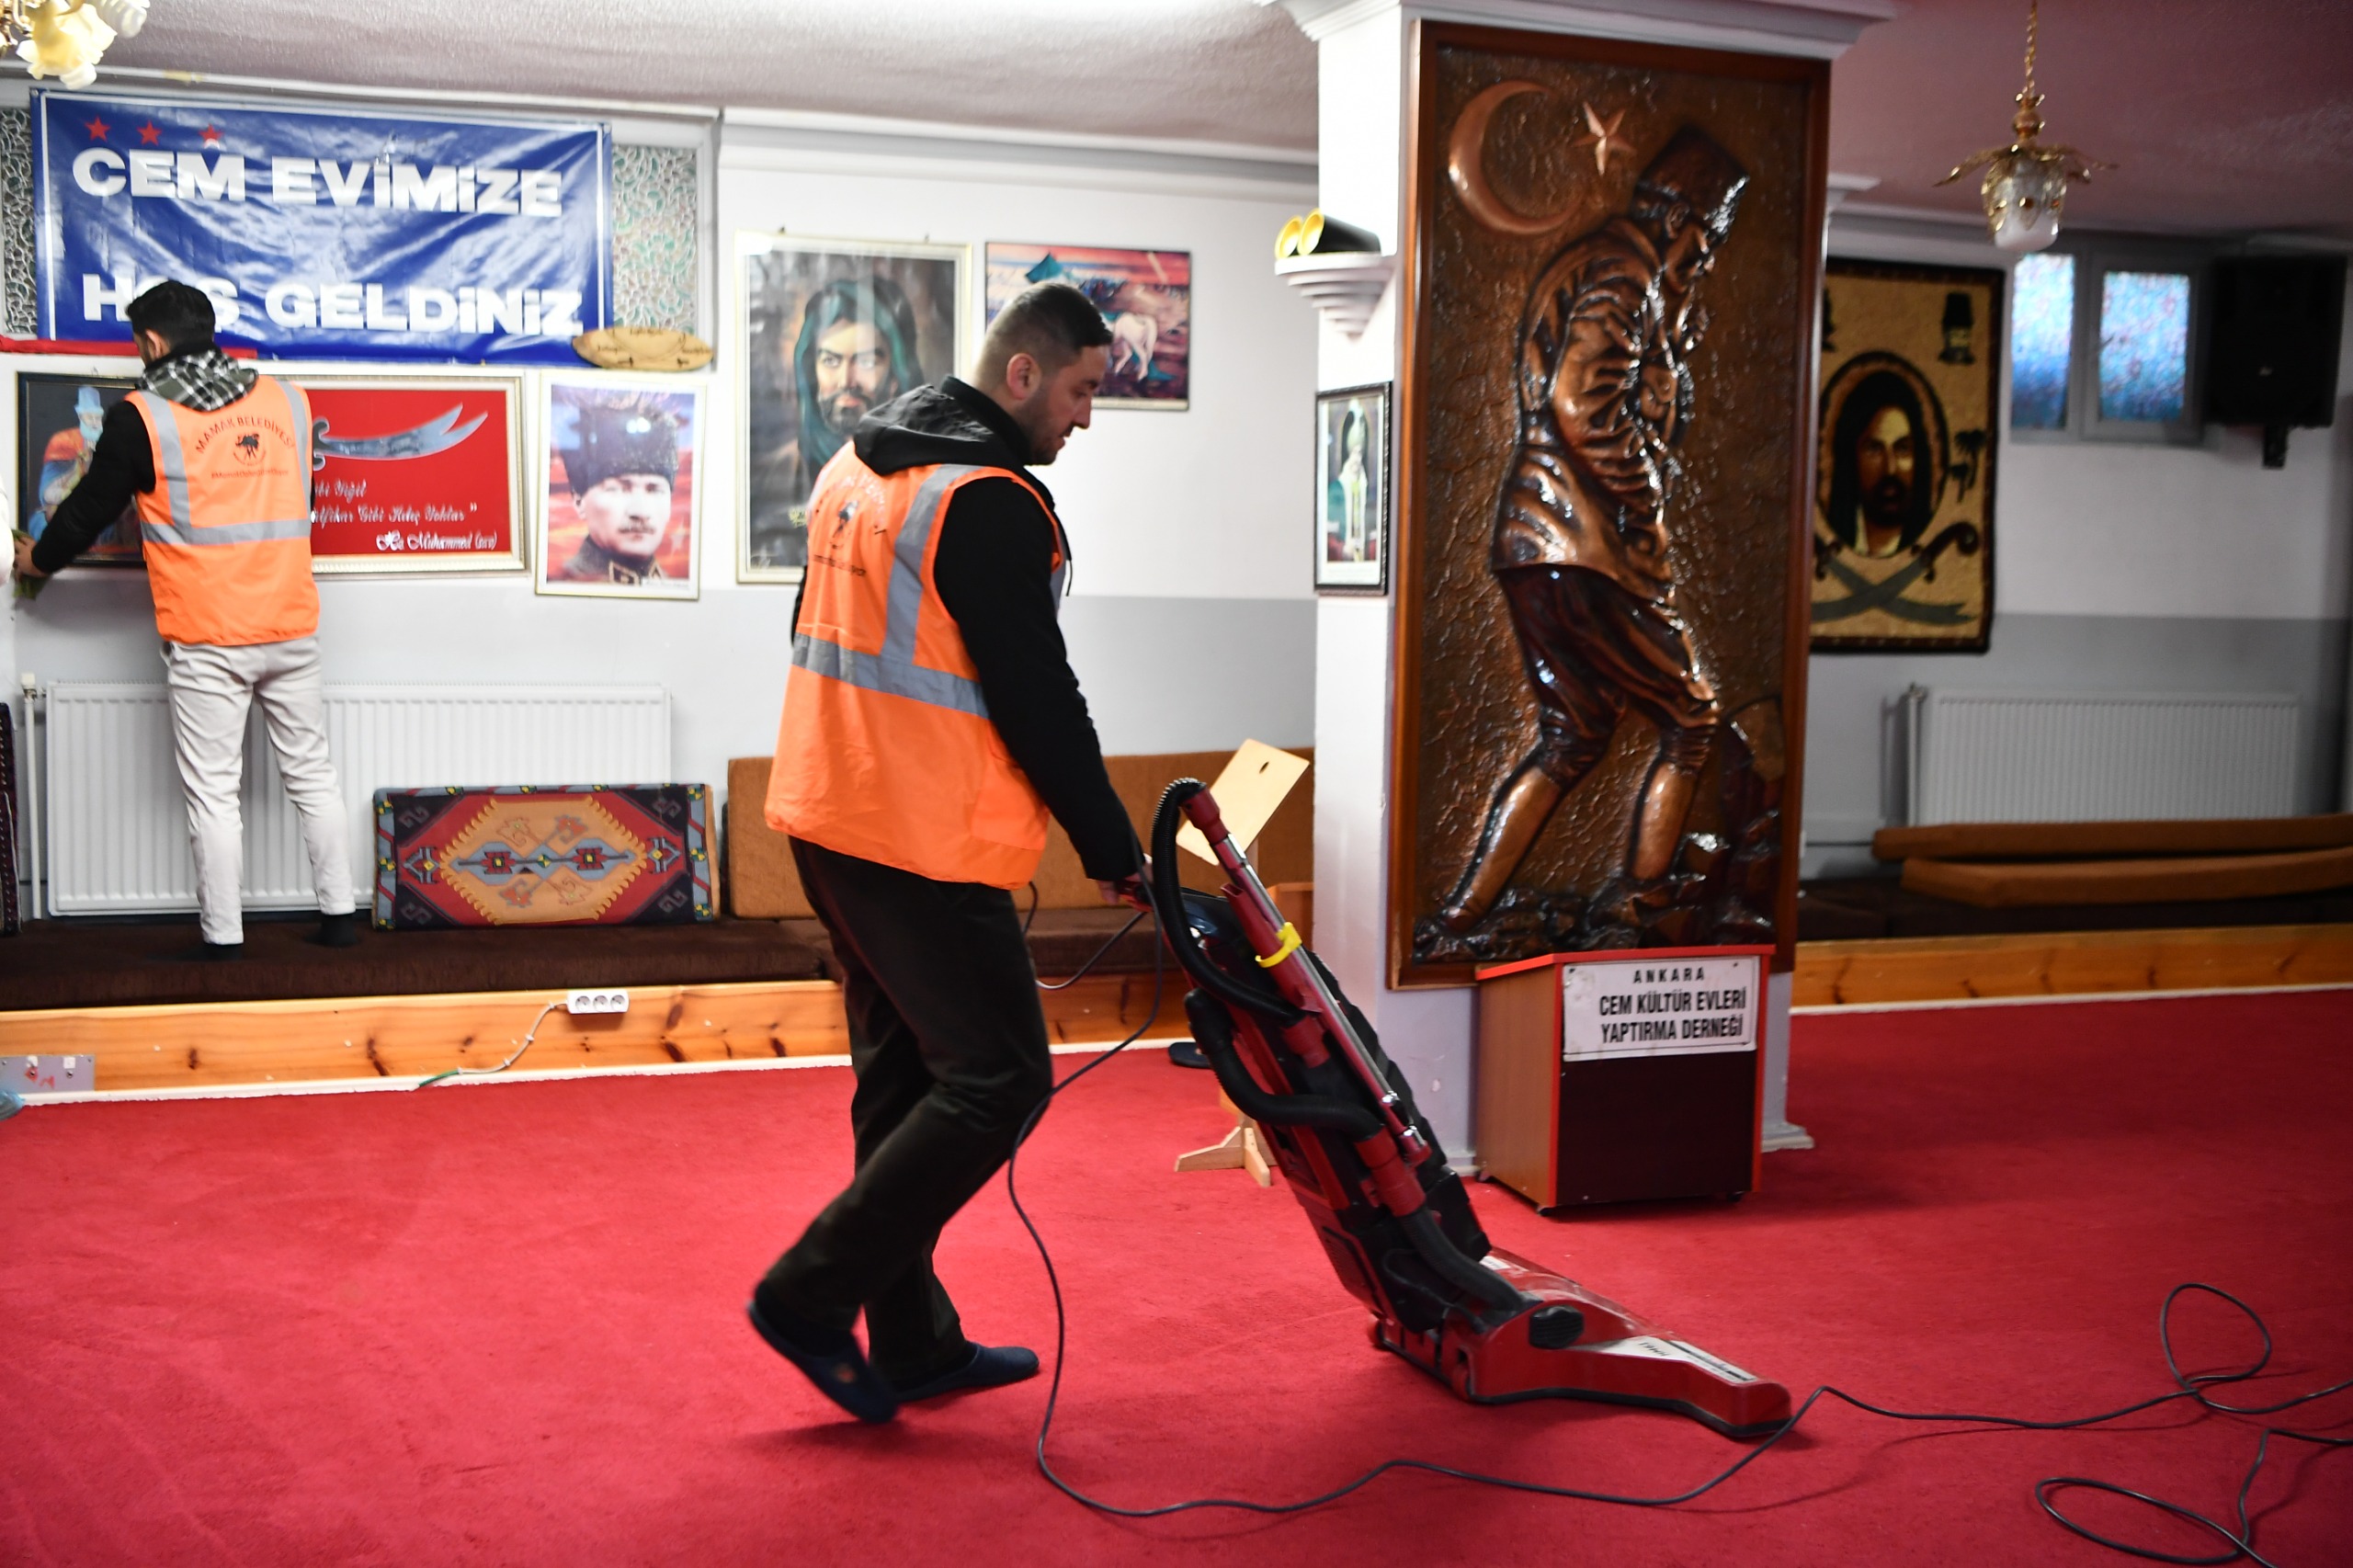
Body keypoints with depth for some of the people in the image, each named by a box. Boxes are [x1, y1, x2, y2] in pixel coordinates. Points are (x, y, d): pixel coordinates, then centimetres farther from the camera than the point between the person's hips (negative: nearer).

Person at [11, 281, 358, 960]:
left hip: (206, 641, -4)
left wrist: (38, 558, 24)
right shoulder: (289, 401, 4)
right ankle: (339, 915, 17)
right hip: (292, 627, 4)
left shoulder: (142, 418, -6)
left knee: (213, 794, 3)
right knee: (312, 773, 13)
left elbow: (90, 508, 5)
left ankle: (223, 938, 7)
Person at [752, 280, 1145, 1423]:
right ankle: (812, 1294, 1)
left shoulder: (861, 463, 14)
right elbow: (1037, 698, -17)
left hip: (828, 815, 10)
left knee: (906, 1073, 15)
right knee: (997, 1077, -2)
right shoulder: (992, 502, -16)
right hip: (924, 843, -10)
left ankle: (913, 1340, 22)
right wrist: (1114, 850, -7)